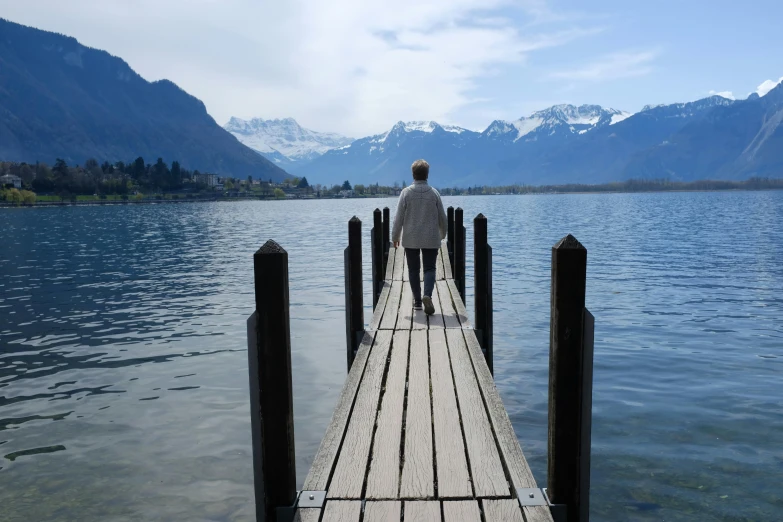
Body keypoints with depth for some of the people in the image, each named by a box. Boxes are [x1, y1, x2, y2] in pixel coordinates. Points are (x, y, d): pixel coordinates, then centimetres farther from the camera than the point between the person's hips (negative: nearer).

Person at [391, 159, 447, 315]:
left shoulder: (406, 192, -6)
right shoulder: (434, 193, -2)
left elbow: (399, 217, -4)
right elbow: (442, 217, 4)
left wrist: (395, 236, 7)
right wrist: (442, 234, 20)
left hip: (411, 239, 0)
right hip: (431, 239, 0)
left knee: (413, 270, 10)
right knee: (429, 268, 3)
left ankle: (417, 301, 14)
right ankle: (427, 295, -19)